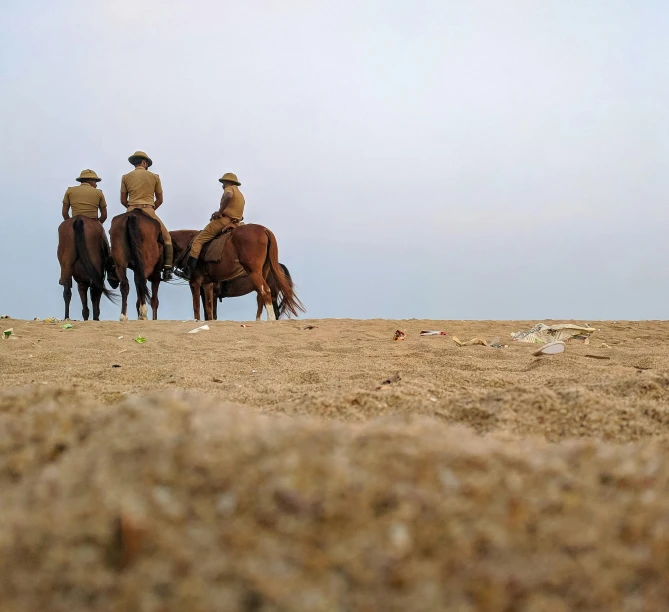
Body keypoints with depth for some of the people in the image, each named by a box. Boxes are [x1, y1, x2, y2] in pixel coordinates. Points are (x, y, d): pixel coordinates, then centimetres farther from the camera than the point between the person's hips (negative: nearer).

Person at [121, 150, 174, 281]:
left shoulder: (126, 177, 8)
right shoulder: (154, 177, 7)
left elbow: (123, 200, 9)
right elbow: (160, 199, 10)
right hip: (149, 211, -2)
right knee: (166, 236, 11)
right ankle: (167, 268, -2)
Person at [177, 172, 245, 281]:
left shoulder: (229, 188, 1)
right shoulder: (240, 195, 28)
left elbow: (228, 196, -25)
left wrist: (220, 211, -18)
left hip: (223, 220, -9)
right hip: (235, 224, 9)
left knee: (198, 240, -9)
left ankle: (188, 271, -19)